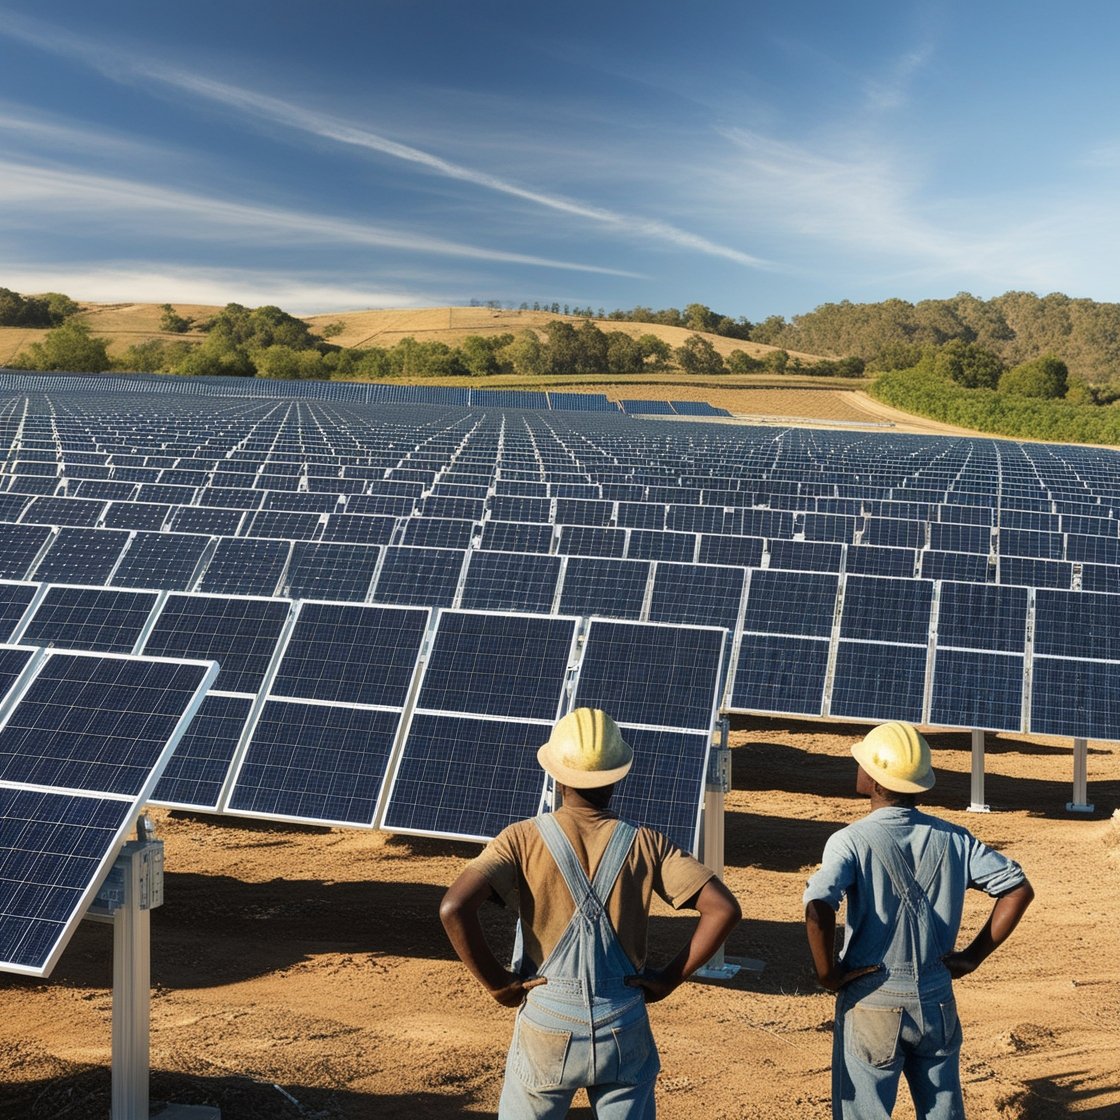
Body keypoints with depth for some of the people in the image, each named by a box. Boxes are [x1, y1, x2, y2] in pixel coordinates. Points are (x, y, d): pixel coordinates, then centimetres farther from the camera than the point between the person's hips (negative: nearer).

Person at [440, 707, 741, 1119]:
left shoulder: (523, 839, -9)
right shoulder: (645, 845, -5)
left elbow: (454, 908, -21)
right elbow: (723, 908, -11)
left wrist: (495, 981, -9)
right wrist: (670, 978, -2)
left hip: (547, 1027, -1)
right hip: (624, 1031, 1)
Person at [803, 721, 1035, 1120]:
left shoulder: (852, 840, -15)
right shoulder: (952, 839, -1)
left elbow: (818, 908, -30)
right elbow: (1019, 889, 0)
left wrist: (827, 974, -15)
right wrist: (972, 956, 4)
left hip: (872, 1005, -4)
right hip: (937, 1005, 4)